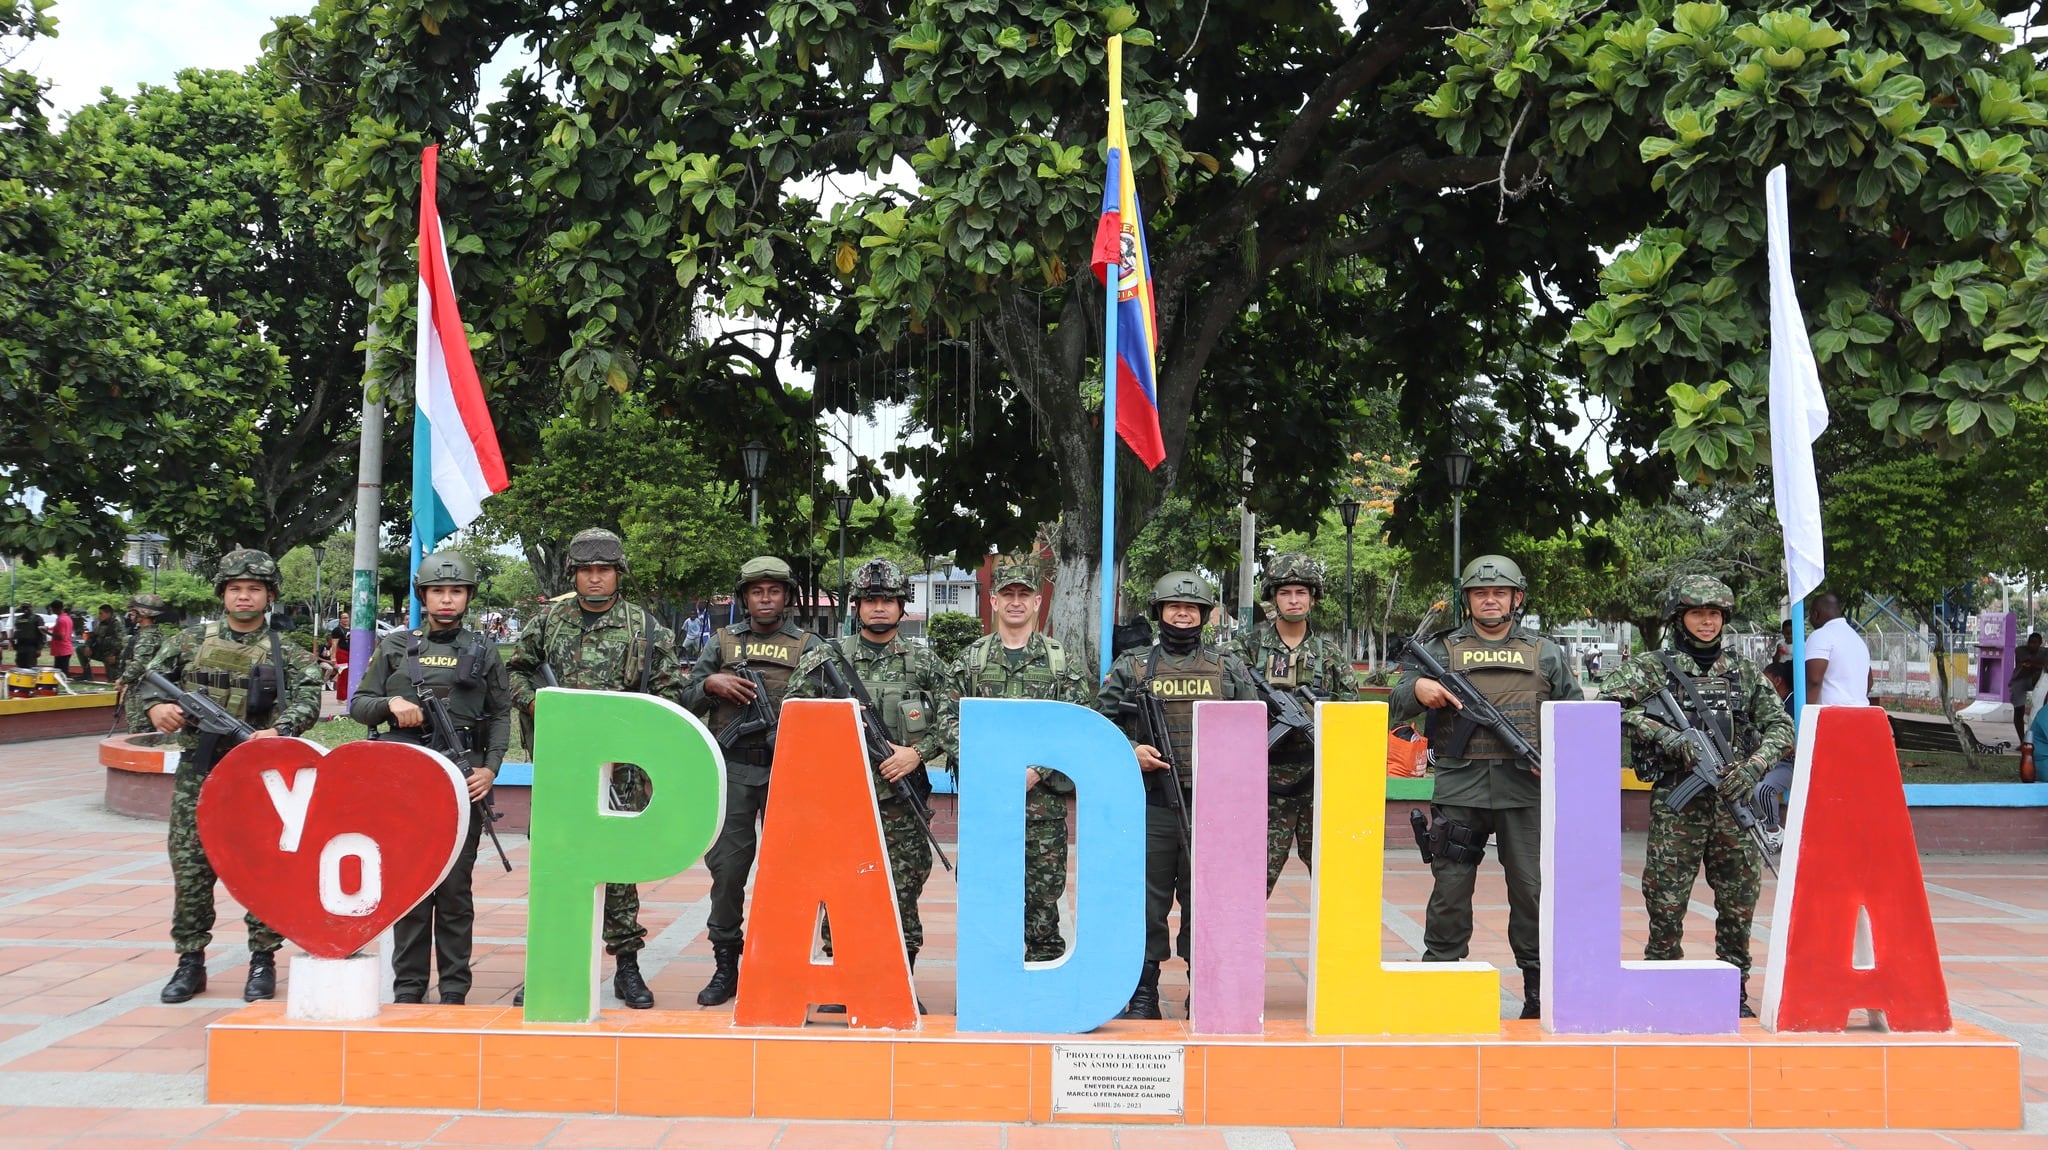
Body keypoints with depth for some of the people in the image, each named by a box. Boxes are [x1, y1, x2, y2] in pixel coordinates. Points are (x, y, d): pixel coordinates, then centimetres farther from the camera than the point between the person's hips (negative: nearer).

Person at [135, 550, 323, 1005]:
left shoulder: (286, 653, 2)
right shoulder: (191, 641, 8)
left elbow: (308, 698, -11)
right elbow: (148, 679, 12)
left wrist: (281, 730, -30)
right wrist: (156, 707, -10)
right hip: (197, 775, 2)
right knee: (190, 867, 4)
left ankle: (263, 960, 13)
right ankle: (190, 962, 16)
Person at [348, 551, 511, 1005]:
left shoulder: (484, 652, 10)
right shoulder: (394, 647, 11)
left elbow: (500, 715, 9)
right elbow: (358, 704, 13)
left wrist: (490, 767, -4)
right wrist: (391, 703, -8)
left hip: (463, 781, -1)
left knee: (455, 888, 1)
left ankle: (454, 990, 8)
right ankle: (407, 986, 12)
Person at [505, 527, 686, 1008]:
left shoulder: (645, 627, 4)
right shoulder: (548, 621, 9)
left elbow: (670, 690, 6)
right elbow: (515, 669, 19)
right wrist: (535, 702, 1)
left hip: (621, 767, -1)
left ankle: (627, 967, 11)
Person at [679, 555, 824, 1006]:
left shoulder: (809, 646, 7)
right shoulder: (722, 642, 12)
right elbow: (688, 696, 13)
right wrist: (712, 684, -7)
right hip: (733, 770, 1)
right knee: (727, 868, 3)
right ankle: (725, 966, 14)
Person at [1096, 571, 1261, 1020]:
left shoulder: (1230, 668, 12)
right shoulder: (1130, 667, 8)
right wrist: (1128, 752, -9)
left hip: (1213, 809, 1)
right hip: (1150, 808, 0)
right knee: (1146, 906, 4)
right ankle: (1142, 996, 14)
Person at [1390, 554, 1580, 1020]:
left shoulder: (1546, 653, 12)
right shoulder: (1441, 650, 10)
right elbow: (1396, 703, 5)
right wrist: (1417, 690, -17)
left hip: (1526, 789, 1)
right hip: (1459, 789, 0)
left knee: (1533, 887, 4)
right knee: (1450, 889, 2)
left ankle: (1539, 988, 14)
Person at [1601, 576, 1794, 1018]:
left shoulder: (1744, 671, 13)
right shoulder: (1652, 667, 1)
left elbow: (1780, 726, 12)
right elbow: (1609, 704, -14)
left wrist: (1754, 765, -7)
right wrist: (1668, 736, -21)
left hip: (1734, 801, 3)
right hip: (1676, 803, -3)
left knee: (1740, 902, 8)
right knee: (1667, 902, -1)